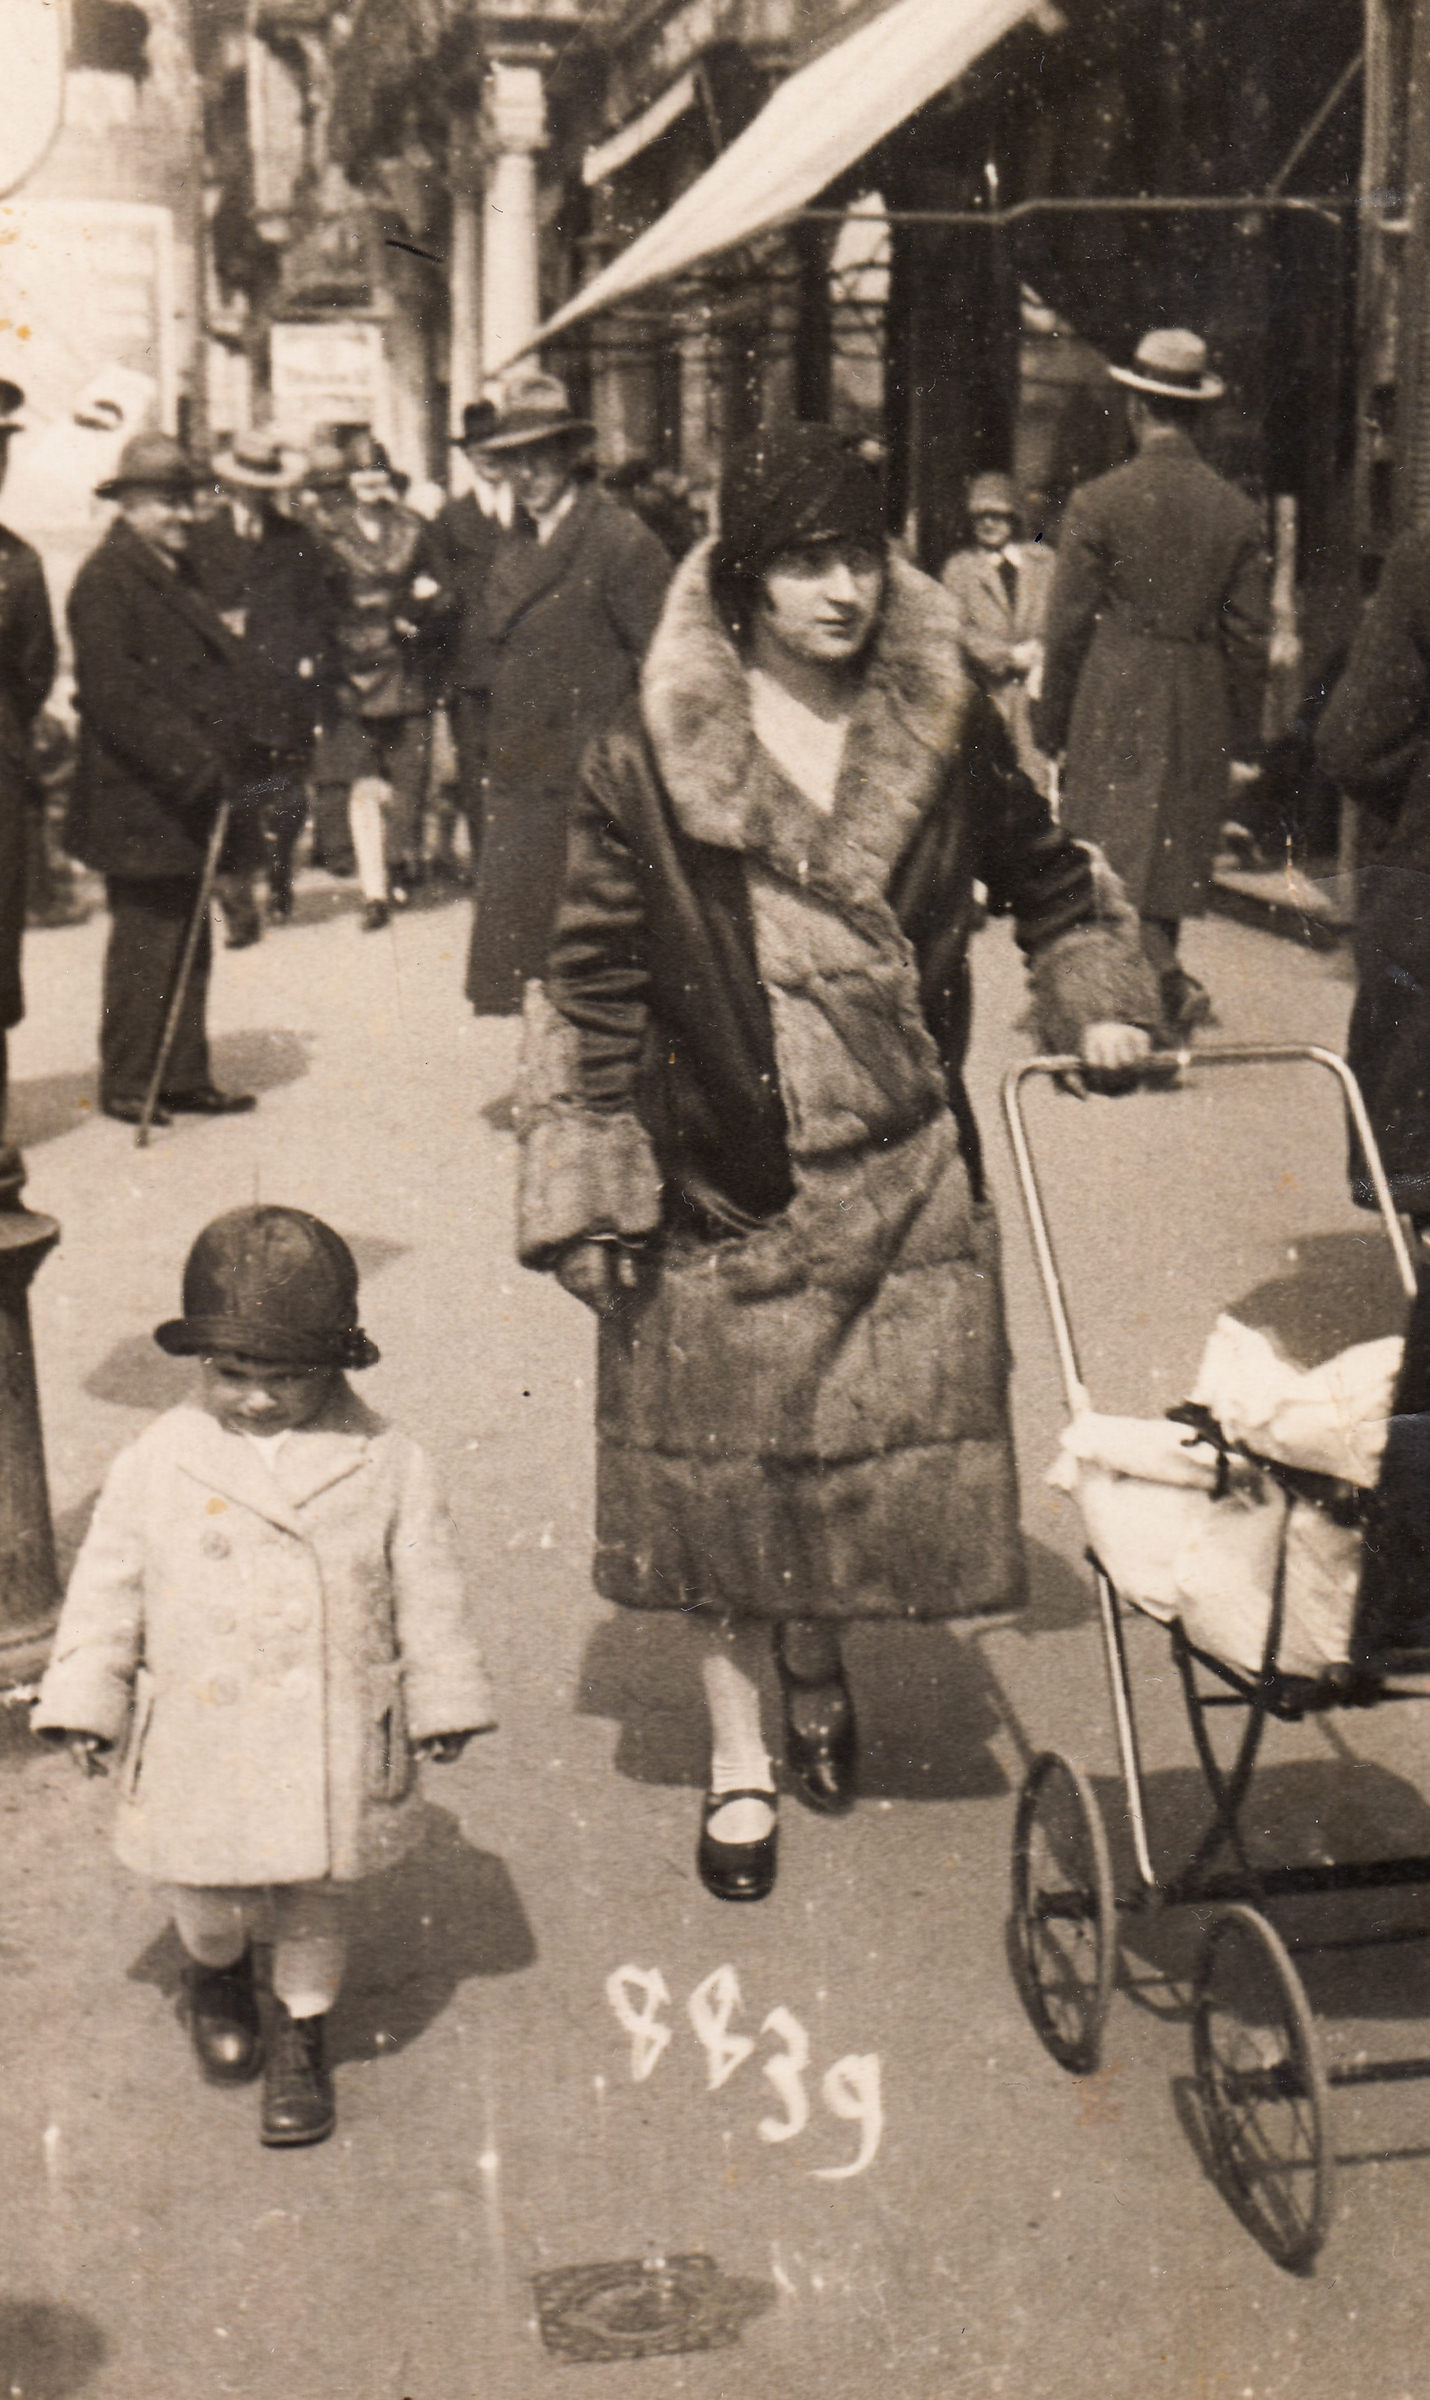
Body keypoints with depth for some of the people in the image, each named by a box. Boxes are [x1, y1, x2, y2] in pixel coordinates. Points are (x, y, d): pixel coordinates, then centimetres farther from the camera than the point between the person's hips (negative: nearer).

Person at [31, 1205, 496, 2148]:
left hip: (332, 1742, 0)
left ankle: (302, 2032, 38)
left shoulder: (386, 1463, -6)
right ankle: (217, 1970, 45)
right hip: (199, 1742, 0)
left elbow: (428, 1591, 2)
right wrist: (84, 1704, 5)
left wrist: (442, 1702, 7)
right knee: (208, 1898, 11)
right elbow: (108, 1587, 3)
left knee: (316, 1901, 14)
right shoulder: (155, 1465, -6)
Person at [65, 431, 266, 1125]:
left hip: (190, 797, 9)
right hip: (140, 804, -9)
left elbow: (220, 670, 21)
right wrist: (190, 763, -22)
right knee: (144, 942, -3)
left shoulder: (176, 573, 17)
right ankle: (125, 1085, 7)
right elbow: (113, 692, -19)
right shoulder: (105, 579, -11)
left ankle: (183, 1078, 19)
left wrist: (235, 758, 9)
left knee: (188, 943, 12)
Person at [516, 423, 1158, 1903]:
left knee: (875, 1445, 7)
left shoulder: (944, 731, 0)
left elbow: (1048, 883, 18)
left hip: (901, 1170, 2)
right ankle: (738, 1752, 25)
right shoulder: (651, 756, -7)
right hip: (717, 1176, -2)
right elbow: (593, 984, -4)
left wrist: (1100, 1001, 2)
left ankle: (817, 1664, 39)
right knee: (723, 1458, 6)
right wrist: (589, 1192, -6)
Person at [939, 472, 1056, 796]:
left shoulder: (1042, 560, 16)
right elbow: (959, 629, -1)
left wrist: (1042, 662, -6)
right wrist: (1010, 656, -11)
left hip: (1040, 684, 2)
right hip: (992, 689, -1)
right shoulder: (959, 568, 10)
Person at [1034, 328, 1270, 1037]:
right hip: (1200, 715, 4)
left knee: (1110, 864, 0)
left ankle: (1172, 983, -18)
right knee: (1172, 857, 14)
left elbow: (1069, 626, -6)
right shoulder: (1237, 510, 2)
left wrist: (1050, 722, 4)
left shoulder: (1097, 503, -8)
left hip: (1113, 711, -4)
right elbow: (1250, 634, 5)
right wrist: (1242, 734, 13)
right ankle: (1152, 1006, 24)